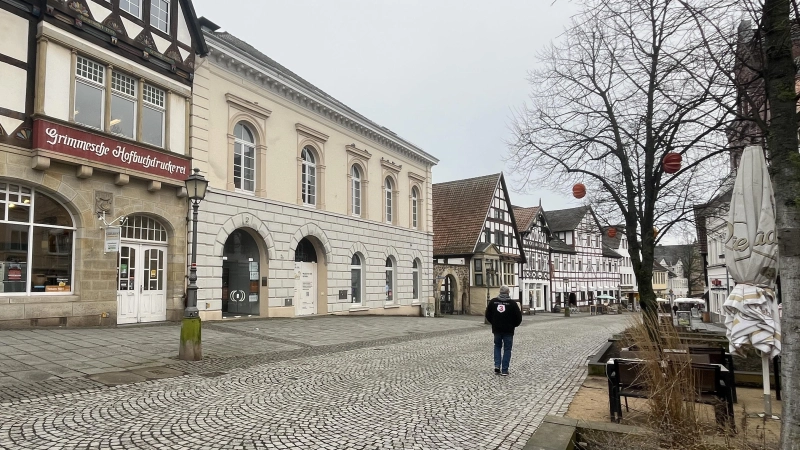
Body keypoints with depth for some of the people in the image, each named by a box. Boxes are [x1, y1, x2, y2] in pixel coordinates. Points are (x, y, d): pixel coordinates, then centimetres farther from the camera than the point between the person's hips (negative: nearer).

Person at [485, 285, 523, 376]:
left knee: (497, 346, 20)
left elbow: (488, 315, 6)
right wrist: (514, 325, 12)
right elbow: (518, 317, -7)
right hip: (508, 330, -2)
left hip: (496, 329, 3)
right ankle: (504, 370, 6)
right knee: (507, 349, 7)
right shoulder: (512, 303, -10)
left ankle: (497, 366, 6)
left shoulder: (493, 301, -2)